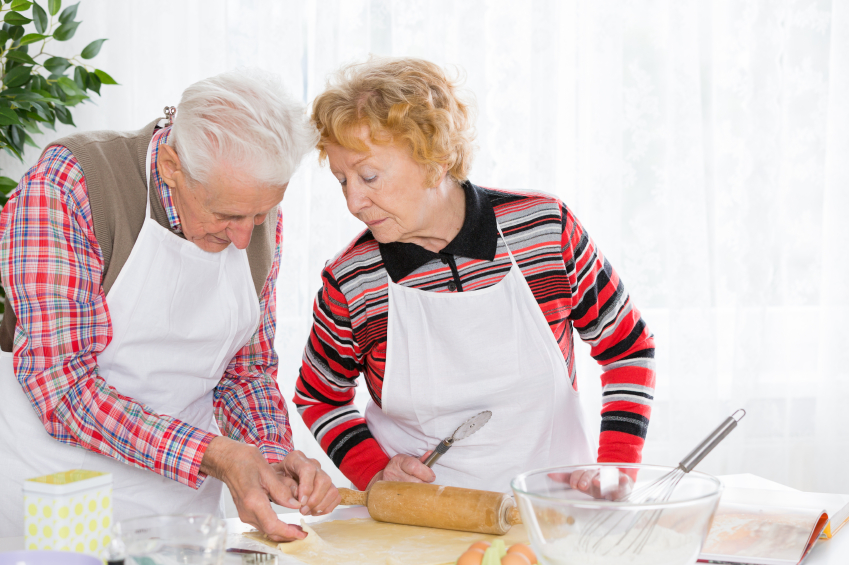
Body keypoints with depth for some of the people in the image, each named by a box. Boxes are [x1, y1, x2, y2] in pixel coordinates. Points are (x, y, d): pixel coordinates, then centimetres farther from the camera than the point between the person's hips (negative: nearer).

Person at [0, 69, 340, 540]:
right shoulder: (66, 182, -18)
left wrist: (276, 457, -9)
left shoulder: (261, 220, -1)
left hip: (184, 494, 4)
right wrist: (213, 454, -28)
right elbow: (60, 384, -23)